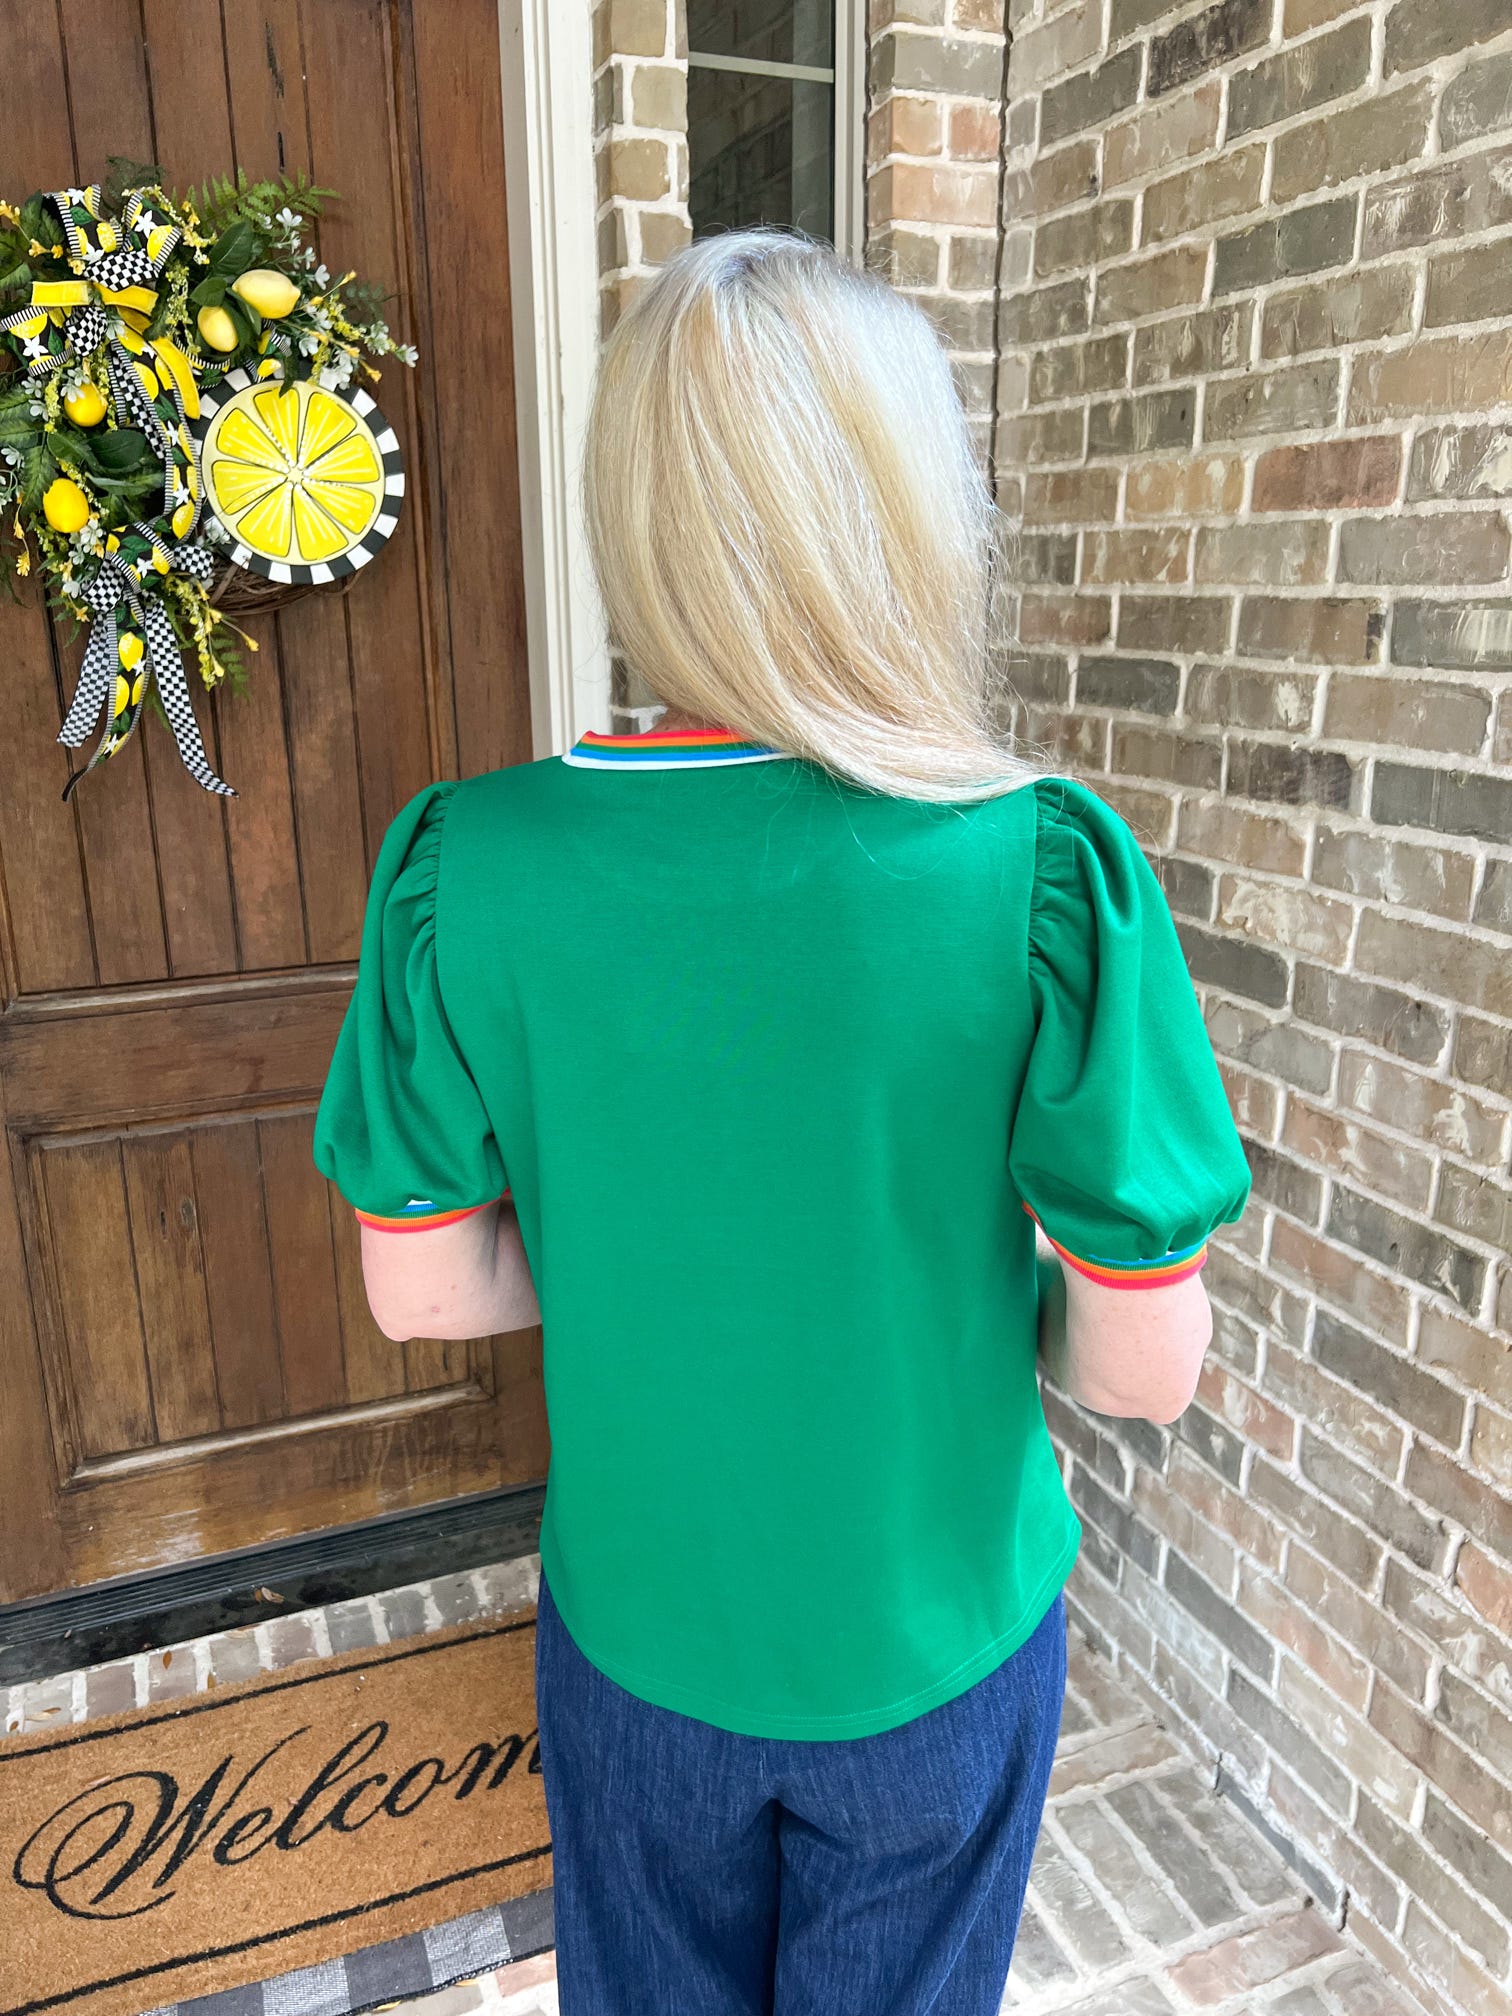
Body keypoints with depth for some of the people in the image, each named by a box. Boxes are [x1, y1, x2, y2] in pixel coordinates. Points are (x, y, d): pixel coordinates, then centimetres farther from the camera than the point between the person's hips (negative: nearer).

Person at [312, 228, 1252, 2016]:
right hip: (936, 1648, -1)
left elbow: (423, 1292, -9)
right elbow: (1144, 1368, -18)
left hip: (634, 1639, 2)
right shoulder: (1046, 871, -26)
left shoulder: (460, 867, -20)